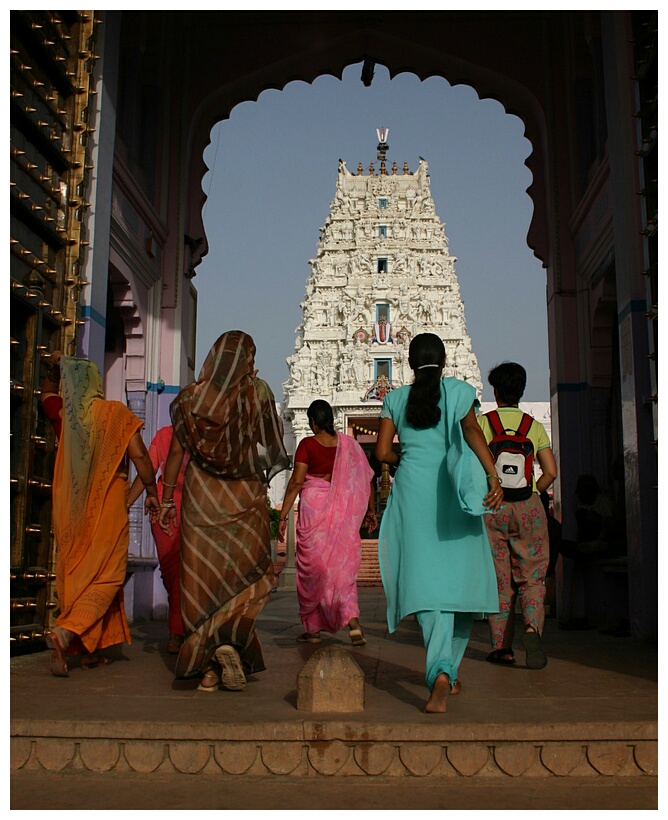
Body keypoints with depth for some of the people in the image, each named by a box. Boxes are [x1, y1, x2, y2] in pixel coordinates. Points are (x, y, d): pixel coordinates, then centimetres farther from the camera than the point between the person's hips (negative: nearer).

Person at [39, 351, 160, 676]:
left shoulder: (62, 413, 4)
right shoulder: (116, 413, -7)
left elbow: (46, 394, 28)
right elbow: (139, 456, -8)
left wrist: (53, 369, 16)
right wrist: (151, 491, 2)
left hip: (69, 507, 4)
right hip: (107, 505, -4)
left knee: (76, 574, 12)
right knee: (105, 577, -1)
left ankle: (89, 649, 16)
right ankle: (65, 632, -22)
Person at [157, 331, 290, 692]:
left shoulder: (191, 395, 3)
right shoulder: (256, 391, -4)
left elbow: (176, 451, 2)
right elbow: (272, 444, 1)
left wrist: (167, 499, 9)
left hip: (200, 497, 2)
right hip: (244, 496, -2)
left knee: (204, 580, 7)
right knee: (251, 575, 12)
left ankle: (207, 668, 6)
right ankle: (231, 639, -12)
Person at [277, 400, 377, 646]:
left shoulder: (307, 444, -5)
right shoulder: (348, 444, 6)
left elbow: (296, 481, -11)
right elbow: (367, 480, 7)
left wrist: (283, 516, -8)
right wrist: (371, 511, 17)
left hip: (314, 508, -3)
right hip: (342, 512, 3)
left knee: (312, 567, 10)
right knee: (342, 568, 8)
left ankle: (313, 630, 18)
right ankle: (353, 624, -11)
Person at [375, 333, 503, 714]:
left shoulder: (396, 398, 11)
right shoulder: (459, 390, 6)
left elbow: (383, 451, 7)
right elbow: (473, 431, -10)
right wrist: (493, 476, -17)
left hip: (413, 491, 1)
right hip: (453, 494, -1)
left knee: (427, 580, -3)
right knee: (462, 578, 9)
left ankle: (441, 672, -19)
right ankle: (448, 670, 13)